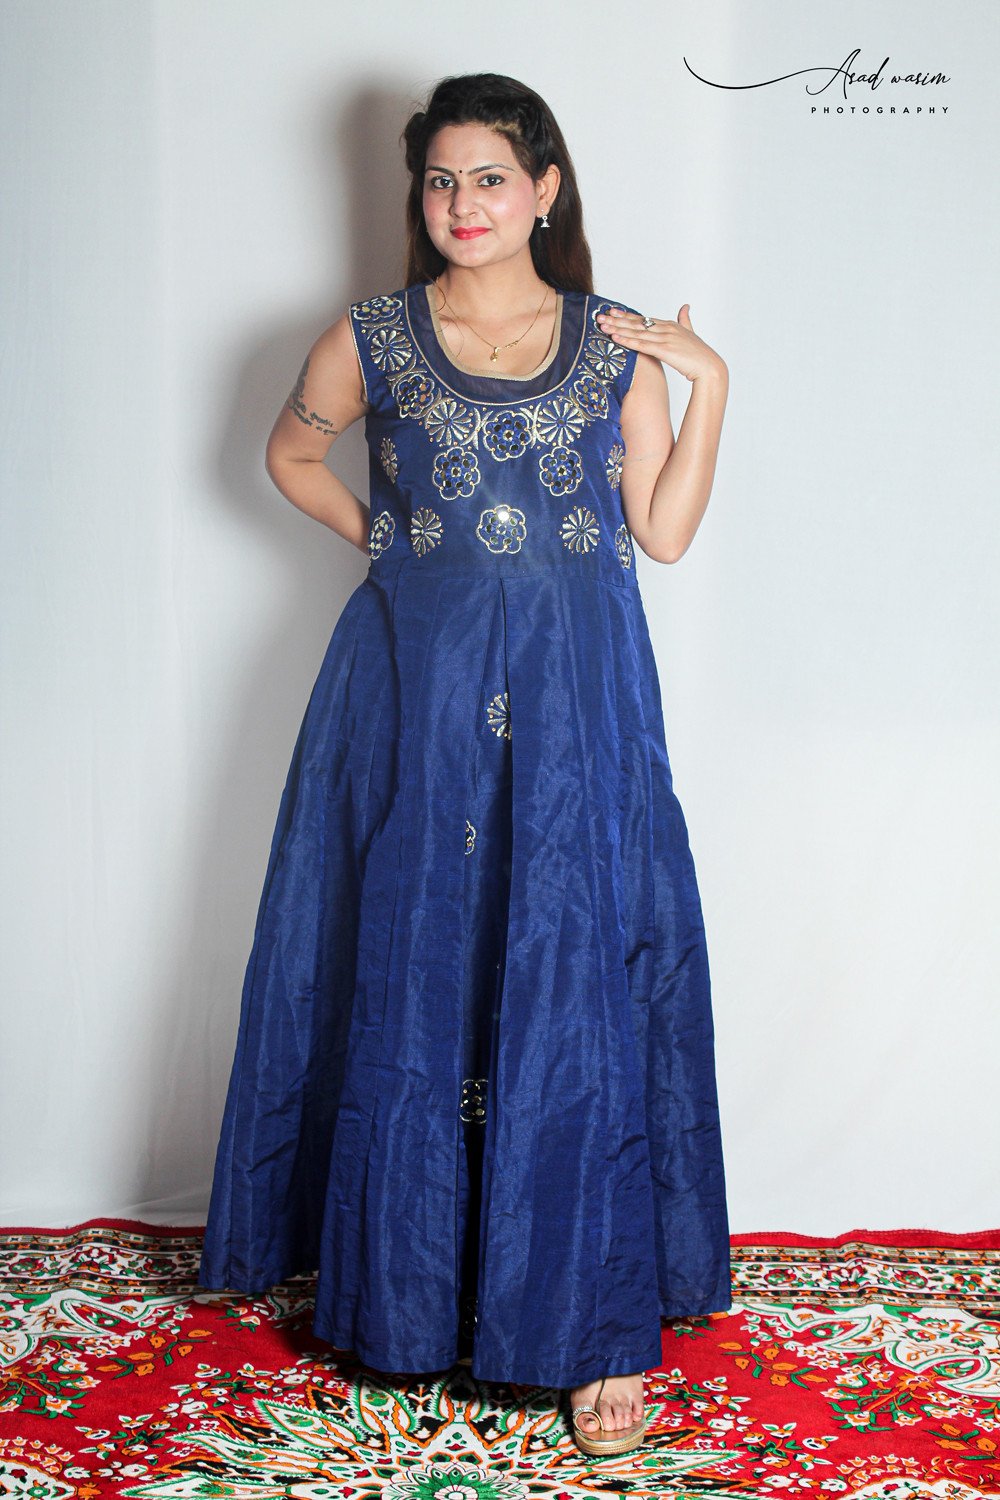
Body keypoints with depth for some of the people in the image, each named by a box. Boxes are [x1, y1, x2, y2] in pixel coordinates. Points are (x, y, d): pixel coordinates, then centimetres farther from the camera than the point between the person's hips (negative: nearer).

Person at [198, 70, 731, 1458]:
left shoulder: (622, 345, 5)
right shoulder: (372, 337, 4)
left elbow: (665, 534, 4)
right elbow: (291, 451, 20)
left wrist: (710, 387, -3)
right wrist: (377, 533, 7)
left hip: (576, 695, 0)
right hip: (418, 687, 0)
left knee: (577, 977, -1)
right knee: (408, 973, 6)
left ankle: (596, 1317, 10)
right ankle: (407, 1282, 25)